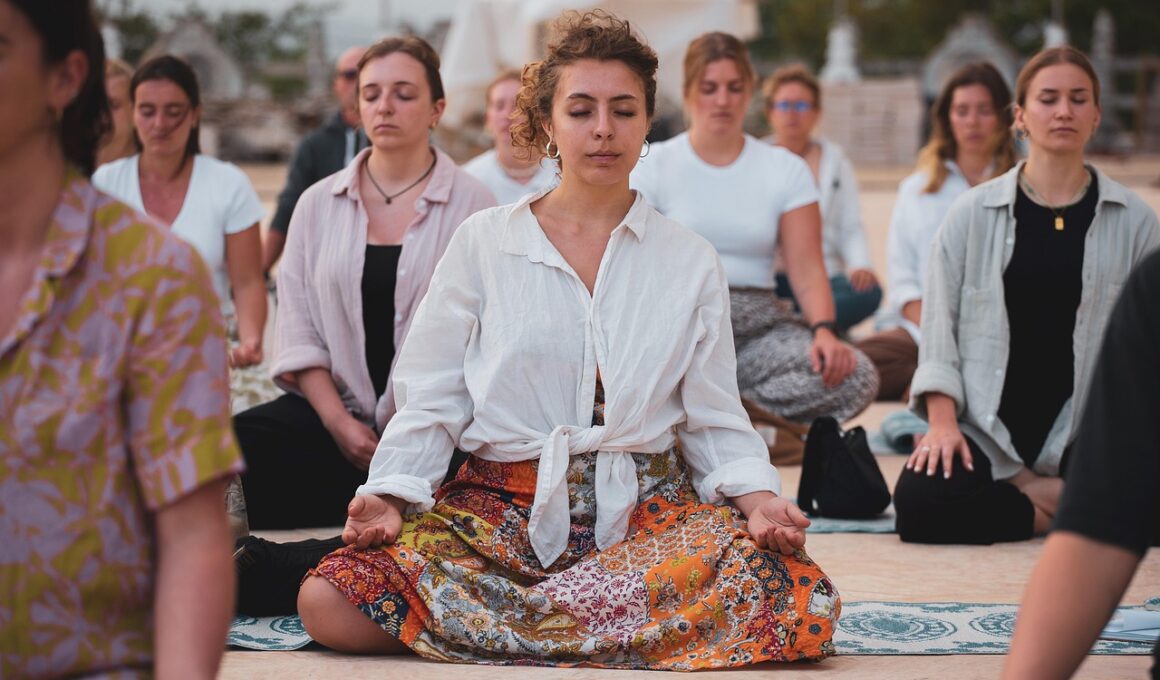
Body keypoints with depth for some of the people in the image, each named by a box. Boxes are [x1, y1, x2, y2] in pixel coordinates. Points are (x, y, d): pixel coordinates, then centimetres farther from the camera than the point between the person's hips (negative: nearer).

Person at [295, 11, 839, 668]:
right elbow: (431, 402, 7)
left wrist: (756, 495, -9)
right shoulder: (484, 242, 9)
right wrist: (390, 493, -10)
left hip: (644, 509, 1)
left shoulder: (691, 262, 11)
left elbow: (715, 419, 10)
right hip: (501, 508, -1)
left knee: (802, 603, -31)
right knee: (329, 604, -27)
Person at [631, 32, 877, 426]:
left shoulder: (786, 170, 10)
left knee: (856, 378, -28)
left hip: (757, 323, 3)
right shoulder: (652, 167, 5)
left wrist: (824, 331, -18)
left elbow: (807, 273, 3)